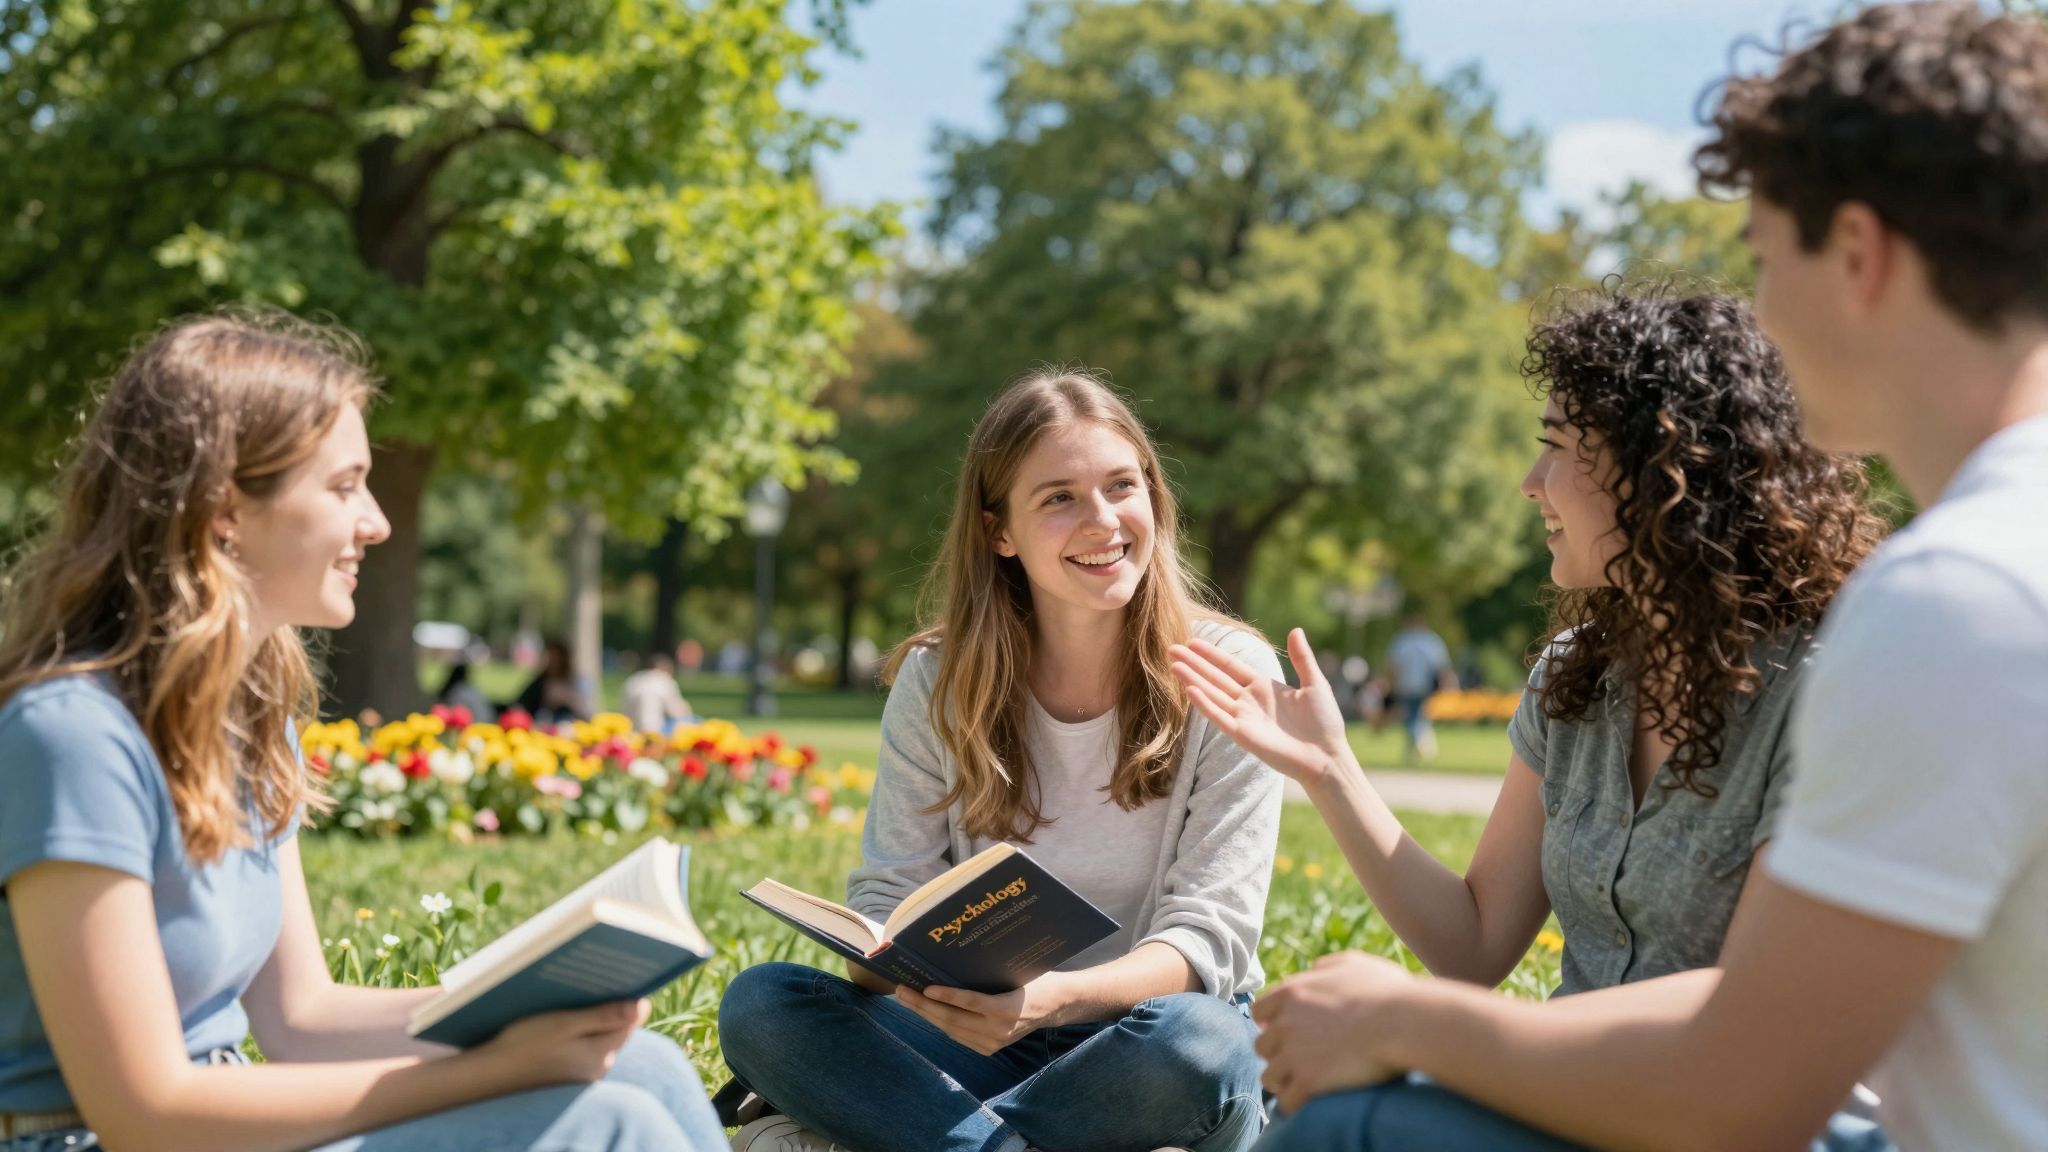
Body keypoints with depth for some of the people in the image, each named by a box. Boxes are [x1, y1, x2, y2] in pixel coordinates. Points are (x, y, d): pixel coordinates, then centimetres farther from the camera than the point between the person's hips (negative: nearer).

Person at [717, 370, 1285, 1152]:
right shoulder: (938, 681, 0)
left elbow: (1210, 933, -13)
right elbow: (887, 897, -3)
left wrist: (1057, 996, -34)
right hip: (984, 1034, 2)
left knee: (1194, 1043, -38)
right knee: (759, 1003, -21)